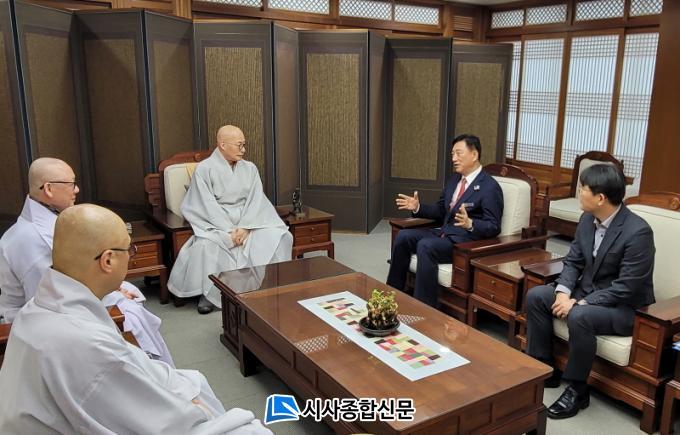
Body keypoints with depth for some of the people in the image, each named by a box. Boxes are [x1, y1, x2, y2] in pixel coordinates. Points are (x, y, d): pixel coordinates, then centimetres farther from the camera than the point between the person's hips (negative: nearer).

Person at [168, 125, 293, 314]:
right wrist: (229, 231, -21)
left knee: (278, 236, -21)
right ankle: (208, 293, -14)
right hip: (216, 224, -3)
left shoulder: (250, 168, 10)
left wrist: (245, 227, -17)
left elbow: (256, 200, 0)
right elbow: (208, 206, -10)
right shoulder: (204, 169, -3)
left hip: (249, 221, 4)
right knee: (206, 245, -35)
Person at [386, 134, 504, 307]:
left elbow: (494, 227, -15)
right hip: (444, 233, 8)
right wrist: (418, 207, 5)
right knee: (403, 236, -7)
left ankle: (425, 307, -22)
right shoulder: (454, 179, 14)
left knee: (425, 246, -30)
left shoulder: (490, 187, -11)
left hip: (467, 242, -8)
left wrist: (470, 224, -33)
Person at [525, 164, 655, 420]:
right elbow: (573, 262, 5)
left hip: (624, 307, -8)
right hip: (587, 291, 8)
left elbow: (626, 288, -26)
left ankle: (577, 390, -14)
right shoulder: (587, 220, -2)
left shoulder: (637, 231, -25)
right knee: (535, 296, -7)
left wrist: (579, 303, -26)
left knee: (579, 317, -35)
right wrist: (563, 291, -14)